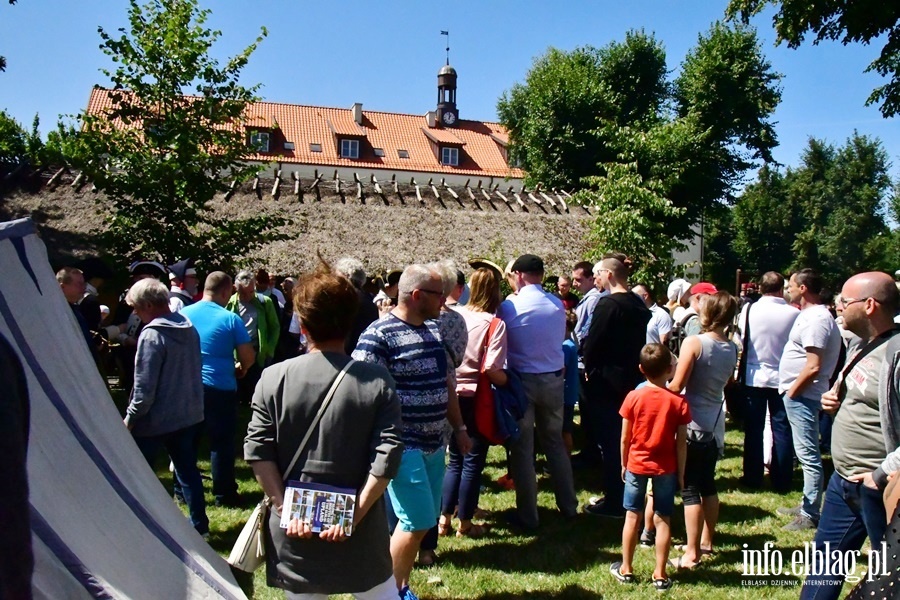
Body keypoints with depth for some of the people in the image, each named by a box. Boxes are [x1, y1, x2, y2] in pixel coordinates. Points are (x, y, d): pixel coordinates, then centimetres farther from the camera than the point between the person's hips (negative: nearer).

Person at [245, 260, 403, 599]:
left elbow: (258, 451, -9)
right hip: (360, 533, -1)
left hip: (293, 531, 1)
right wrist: (354, 514, -11)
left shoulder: (273, 378, -7)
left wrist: (285, 509, -6)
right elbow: (387, 458, -15)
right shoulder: (377, 382, -10)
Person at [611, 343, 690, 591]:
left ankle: (626, 569, 22)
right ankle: (660, 574, 16)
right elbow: (681, 443, -7)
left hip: (636, 465, 0)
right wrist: (681, 473, 4)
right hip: (665, 469, 0)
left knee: (633, 516, 11)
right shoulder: (678, 402, -11)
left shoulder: (633, 397, -11)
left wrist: (623, 464, 9)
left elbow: (625, 438, -5)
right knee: (662, 520, 9)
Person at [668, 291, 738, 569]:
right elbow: (727, 382, 12)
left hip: (692, 423, -6)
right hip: (715, 424, 6)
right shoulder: (732, 349, 2)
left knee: (690, 488, 0)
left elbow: (676, 386, -16)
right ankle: (706, 542, 30)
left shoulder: (694, 343, -16)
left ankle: (692, 554, 4)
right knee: (708, 483, 18)